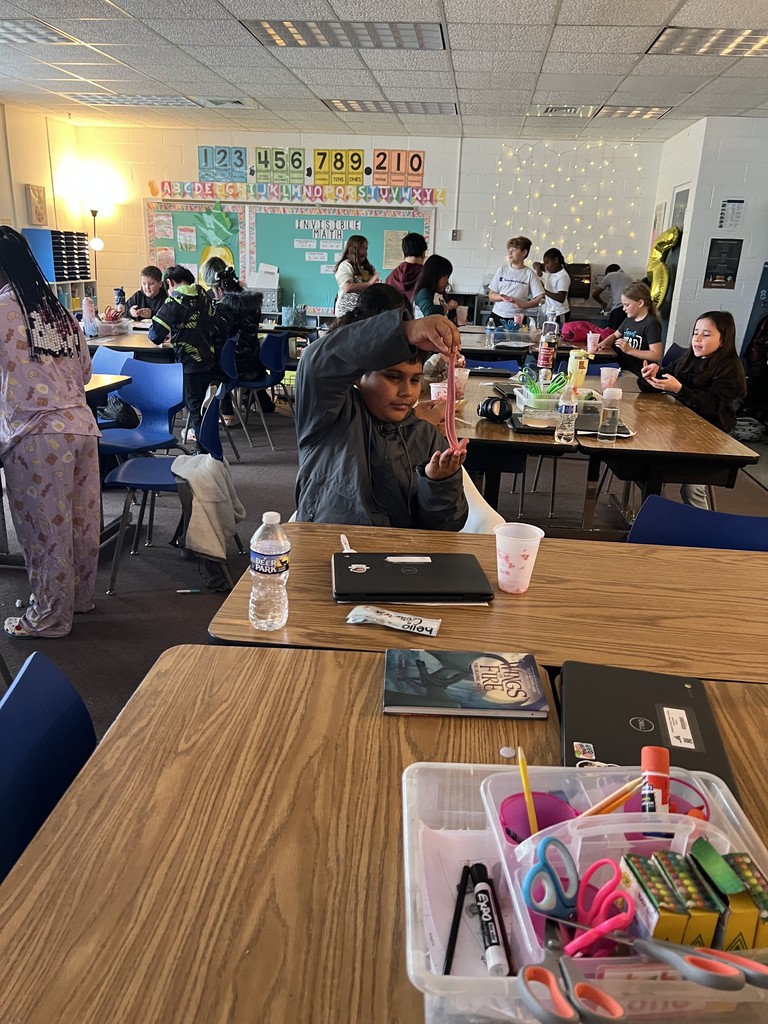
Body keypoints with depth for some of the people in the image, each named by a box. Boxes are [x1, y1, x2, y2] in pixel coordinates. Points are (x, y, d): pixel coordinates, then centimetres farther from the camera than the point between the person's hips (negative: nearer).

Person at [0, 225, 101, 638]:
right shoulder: (56, 308, 12)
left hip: (37, 434, -7)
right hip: (81, 424, 7)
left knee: (46, 528, 5)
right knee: (81, 519, 17)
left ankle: (49, 616, 18)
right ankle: (80, 596, 34)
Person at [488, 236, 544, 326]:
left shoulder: (529, 274, 1)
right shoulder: (502, 270, 9)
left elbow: (539, 299, -5)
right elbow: (491, 295, 8)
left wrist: (522, 304, -21)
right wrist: (502, 297, -13)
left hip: (516, 319, -2)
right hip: (497, 316, 2)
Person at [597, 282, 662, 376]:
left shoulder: (651, 324, -11)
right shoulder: (629, 319, 15)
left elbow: (656, 355, -18)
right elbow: (615, 335, 32)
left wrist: (629, 350, -21)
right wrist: (602, 344, 10)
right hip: (622, 368, 8)